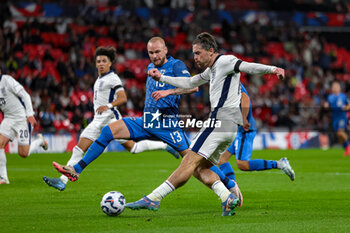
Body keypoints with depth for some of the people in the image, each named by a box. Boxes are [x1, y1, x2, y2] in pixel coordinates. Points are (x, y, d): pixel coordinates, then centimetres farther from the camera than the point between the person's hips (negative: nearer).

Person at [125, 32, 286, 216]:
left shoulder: (224, 61, -4)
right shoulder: (212, 70, 26)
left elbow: (247, 67, -18)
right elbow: (190, 83, 37)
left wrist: (272, 69, -34)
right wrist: (161, 78, 36)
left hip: (220, 122, -10)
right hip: (229, 126, 10)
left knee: (190, 162, -12)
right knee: (199, 168, 7)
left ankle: (153, 199, -14)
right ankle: (227, 197, -9)